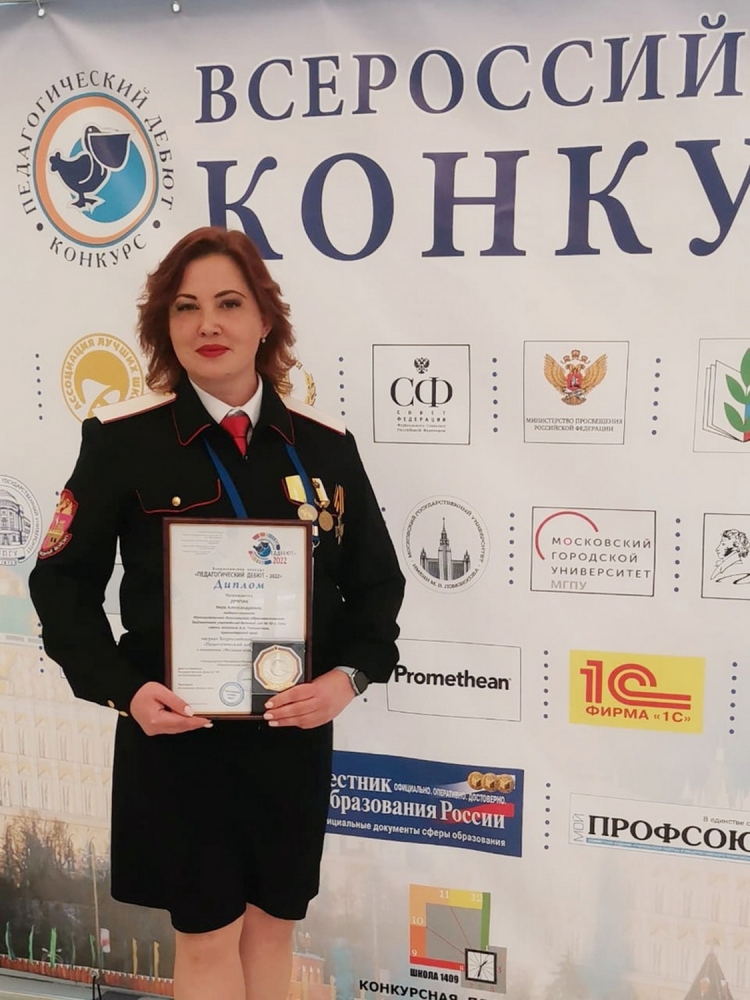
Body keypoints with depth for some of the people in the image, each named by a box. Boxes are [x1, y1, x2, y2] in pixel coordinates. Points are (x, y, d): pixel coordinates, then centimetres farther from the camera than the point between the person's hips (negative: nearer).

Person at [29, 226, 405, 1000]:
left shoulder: (324, 442, -1)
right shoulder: (122, 438, -9)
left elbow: (376, 581, 5)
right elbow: (64, 581, -4)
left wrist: (348, 676, -11)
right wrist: (120, 687, -17)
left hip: (294, 730, 3)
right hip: (176, 732, -3)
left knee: (273, 921, 18)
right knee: (207, 934, 10)